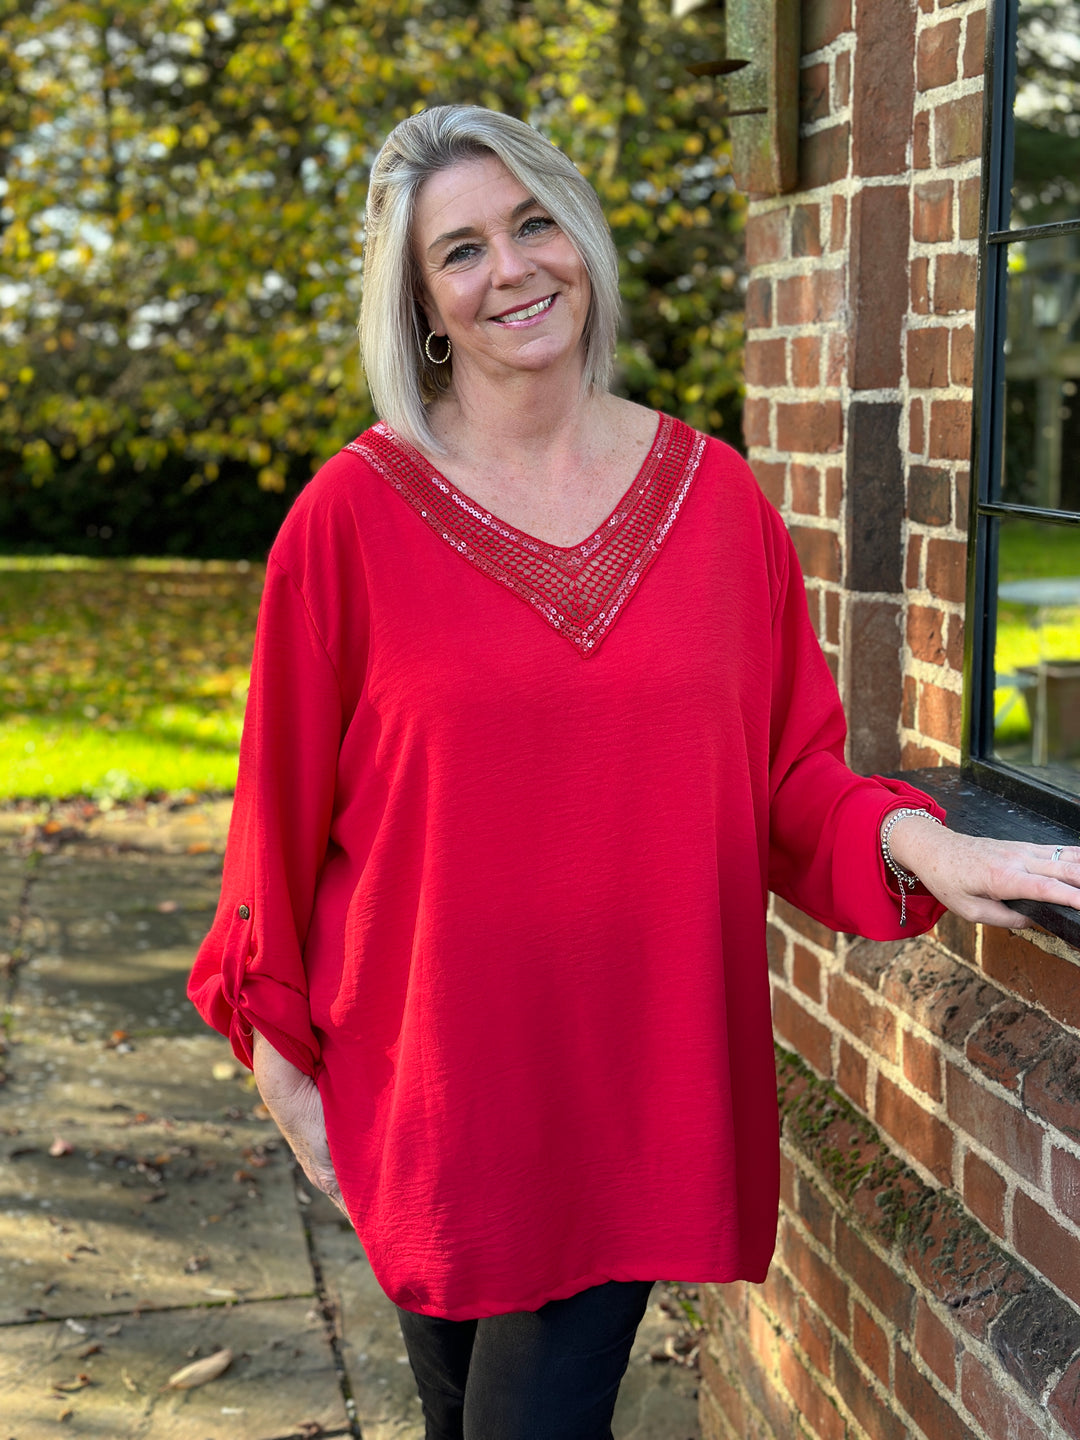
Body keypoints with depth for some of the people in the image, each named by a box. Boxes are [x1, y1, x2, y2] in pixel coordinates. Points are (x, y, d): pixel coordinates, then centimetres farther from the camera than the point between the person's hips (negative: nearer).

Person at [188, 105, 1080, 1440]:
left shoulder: (713, 493, -1)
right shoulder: (354, 513, -7)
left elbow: (788, 770, 4)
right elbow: (287, 799, -1)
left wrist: (910, 839, -15)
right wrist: (281, 1046, 3)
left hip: (639, 1073, 1)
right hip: (426, 1070, 0)